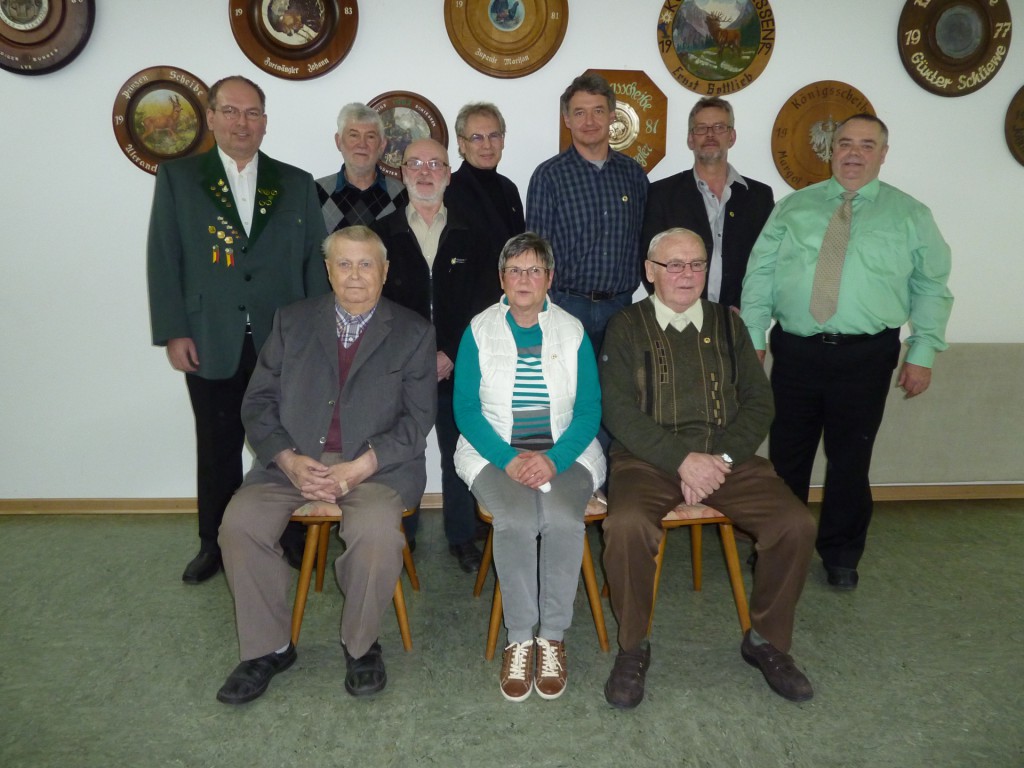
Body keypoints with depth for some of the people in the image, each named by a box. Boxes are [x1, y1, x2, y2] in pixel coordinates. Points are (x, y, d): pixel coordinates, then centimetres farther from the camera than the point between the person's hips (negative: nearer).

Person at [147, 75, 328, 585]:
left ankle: (290, 531, 24)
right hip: (211, 343, 0)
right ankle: (215, 543, 26)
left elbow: (314, 261, 6)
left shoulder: (296, 183, 8)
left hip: (285, 342, 1)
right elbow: (163, 258, 2)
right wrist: (172, 332, -5)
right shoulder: (178, 177, 6)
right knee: (217, 449, 10)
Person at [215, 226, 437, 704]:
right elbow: (258, 401, 7)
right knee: (239, 522, -21)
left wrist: (358, 468, -16)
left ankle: (360, 644, -3)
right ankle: (267, 647, 0)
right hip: (293, 461, 3)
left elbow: (417, 419, -2)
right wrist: (289, 460, -11)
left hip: (376, 465, -2)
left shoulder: (412, 333, 5)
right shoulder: (292, 322, 11)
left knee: (376, 530, -31)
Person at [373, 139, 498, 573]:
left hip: (458, 369, 1)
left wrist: (451, 356, -9)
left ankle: (463, 537, 22)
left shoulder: (471, 234, 7)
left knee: (461, 455, 7)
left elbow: (483, 304, 2)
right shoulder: (382, 234, 6)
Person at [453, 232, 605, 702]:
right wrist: (509, 459, -16)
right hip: (496, 453, 0)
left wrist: (554, 459, -16)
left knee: (563, 519, -29)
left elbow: (589, 410, 2)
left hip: (564, 453, 1)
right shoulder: (479, 330, 6)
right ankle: (519, 638, -12)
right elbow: (466, 409, -1)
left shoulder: (572, 331, 7)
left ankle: (552, 637, -12)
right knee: (516, 521, -30)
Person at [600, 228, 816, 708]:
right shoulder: (626, 327, 5)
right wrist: (683, 460, -16)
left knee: (796, 524, -19)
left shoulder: (727, 324, 15)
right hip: (649, 458, -3)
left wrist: (722, 459, -9)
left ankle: (766, 640, 6)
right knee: (627, 524, -32)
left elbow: (758, 402, 8)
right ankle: (633, 647, -7)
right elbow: (618, 411, -5)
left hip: (727, 457, 3)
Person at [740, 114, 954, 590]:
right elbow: (760, 275, 4)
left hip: (865, 357, 0)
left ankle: (840, 557, 27)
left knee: (850, 460, 8)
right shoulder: (793, 208, 9)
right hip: (794, 351, 1)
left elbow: (930, 289, 7)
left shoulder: (910, 216, 7)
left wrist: (922, 353, -1)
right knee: (786, 456, 8)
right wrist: (754, 337, -3)